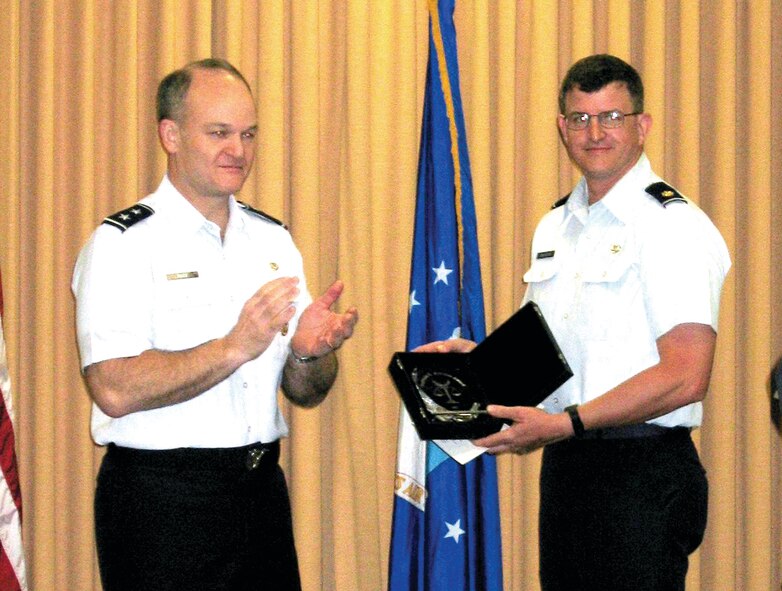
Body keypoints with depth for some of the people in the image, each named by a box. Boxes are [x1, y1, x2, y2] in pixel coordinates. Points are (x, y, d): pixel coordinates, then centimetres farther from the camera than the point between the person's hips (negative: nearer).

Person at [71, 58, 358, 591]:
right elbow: (114, 390, -20)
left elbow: (306, 394, 10)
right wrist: (235, 348, -25)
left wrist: (308, 352, -11)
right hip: (162, 501, -5)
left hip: (262, 488, 6)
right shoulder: (123, 243, -7)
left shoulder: (273, 240, 12)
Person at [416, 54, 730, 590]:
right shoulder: (555, 227, 15)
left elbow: (685, 375, -19)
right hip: (563, 467, 7)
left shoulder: (673, 225, -11)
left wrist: (567, 423, -23)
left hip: (643, 472, -7)